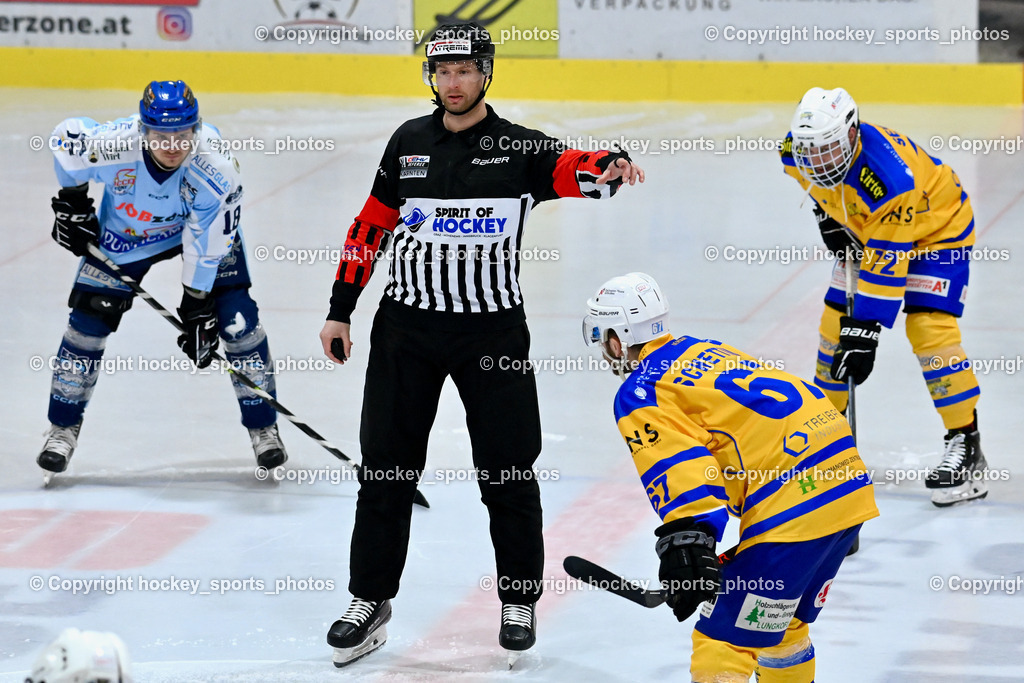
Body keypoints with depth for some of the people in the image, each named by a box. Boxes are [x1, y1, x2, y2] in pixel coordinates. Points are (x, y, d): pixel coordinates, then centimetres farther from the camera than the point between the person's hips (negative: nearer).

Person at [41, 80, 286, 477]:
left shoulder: (215, 166, -36)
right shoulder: (113, 145, -36)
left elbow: (206, 246, -27)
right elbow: (67, 136, -13)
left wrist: (197, 309, -23)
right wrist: (72, 202, -5)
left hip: (205, 224, -1)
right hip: (125, 231, 1)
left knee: (237, 320, -11)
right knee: (90, 318, -5)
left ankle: (263, 429, 4)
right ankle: (63, 429, 11)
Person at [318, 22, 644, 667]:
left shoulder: (519, 148, -3)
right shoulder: (410, 142, 6)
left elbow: (568, 168, -22)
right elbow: (372, 226, 12)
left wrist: (607, 167, -46)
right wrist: (340, 311, 10)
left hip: (493, 328, -2)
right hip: (408, 324, 2)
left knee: (508, 469, 3)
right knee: (387, 467, 4)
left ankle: (520, 602, 19)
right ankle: (371, 601, 15)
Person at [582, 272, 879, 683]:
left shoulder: (639, 393, -1)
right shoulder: (707, 350, 26)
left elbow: (677, 465, -19)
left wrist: (686, 539, -30)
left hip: (793, 506, -9)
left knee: (722, 641, -4)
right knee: (783, 625, 27)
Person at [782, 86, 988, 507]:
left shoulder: (888, 176, -42)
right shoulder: (797, 152, -21)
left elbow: (886, 265, -38)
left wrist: (865, 333, -37)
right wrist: (827, 217, 3)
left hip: (939, 226, -7)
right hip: (864, 226, 7)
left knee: (928, 328, -20)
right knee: (836, 322, 4)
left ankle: (966, 448, -16)